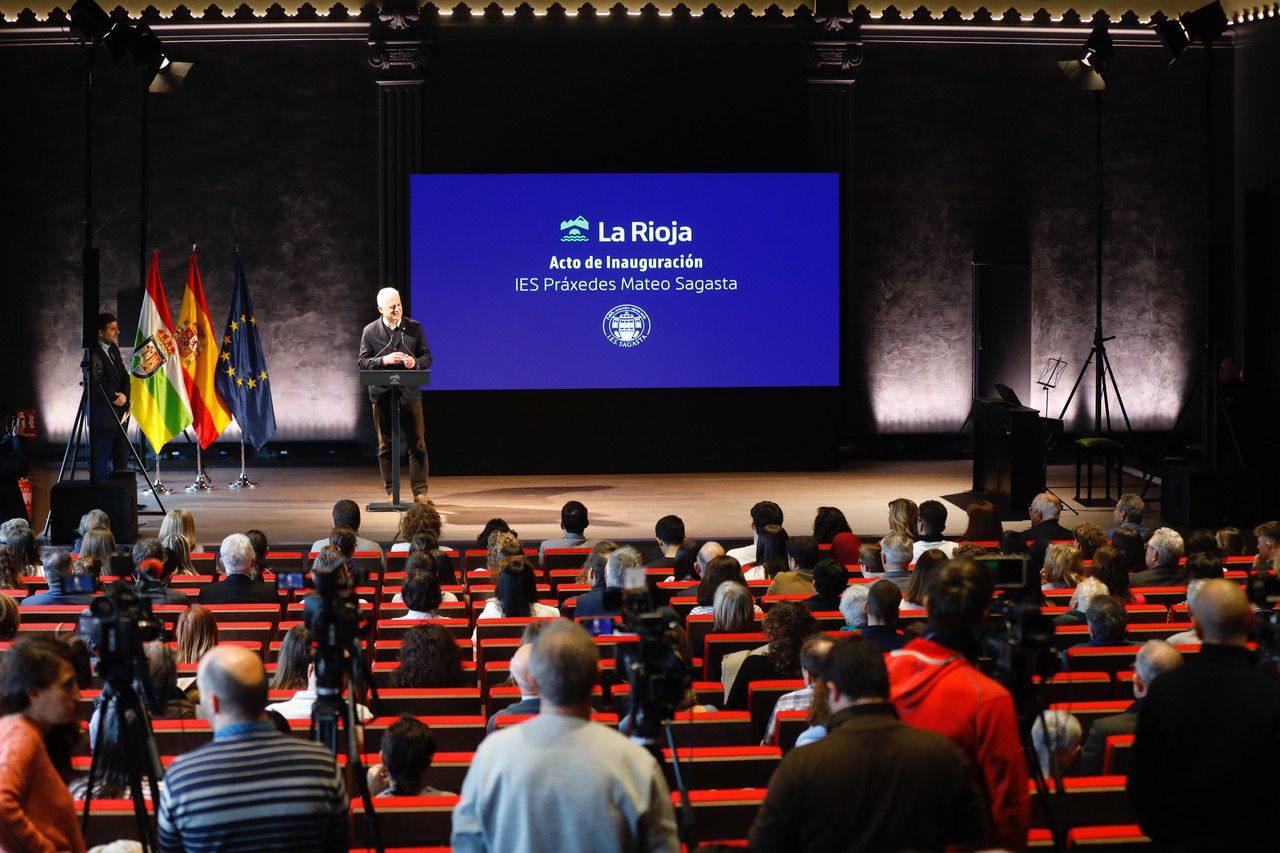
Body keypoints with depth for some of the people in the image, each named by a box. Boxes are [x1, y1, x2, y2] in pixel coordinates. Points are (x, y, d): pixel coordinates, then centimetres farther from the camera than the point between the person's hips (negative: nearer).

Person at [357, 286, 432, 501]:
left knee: (417, 443, -1)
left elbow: (427, 357, 7)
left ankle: (420, 492, 4)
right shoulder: (370, 331, 2)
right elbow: (361, 362, -1)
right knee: (386, 445, 5)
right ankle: (391, 492, 12)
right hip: (382, 395, 0)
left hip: (410, 394, 0)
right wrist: (384, 360, -17)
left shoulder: (415, 328, 3)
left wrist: (415, 363, -15)